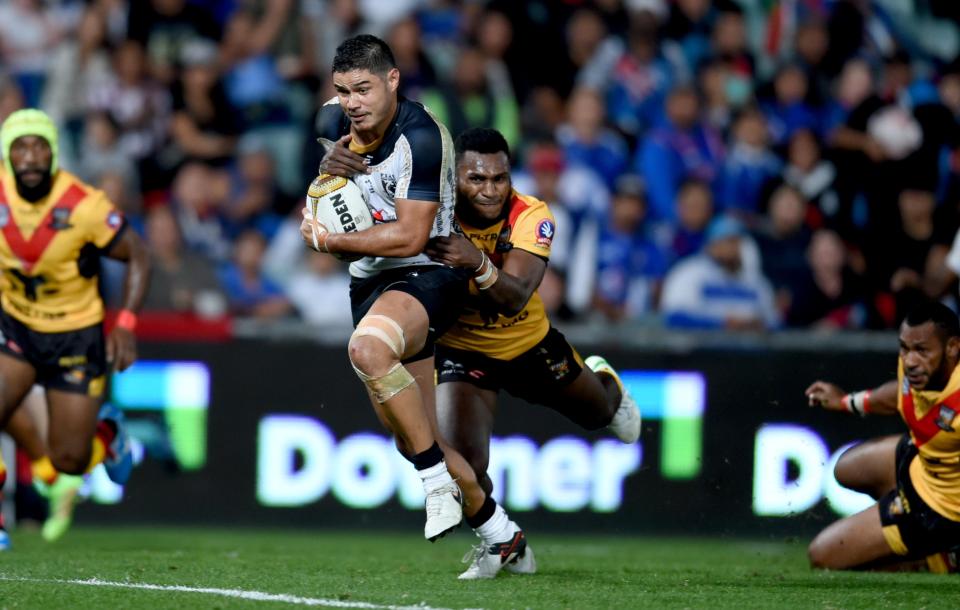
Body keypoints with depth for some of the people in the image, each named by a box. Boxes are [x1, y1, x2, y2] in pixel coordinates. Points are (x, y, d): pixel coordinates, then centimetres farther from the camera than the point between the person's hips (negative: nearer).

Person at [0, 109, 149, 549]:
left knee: (69, 461, 1)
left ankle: (107, 430, 36)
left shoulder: (84, 206, -23)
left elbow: (137, 256, -12)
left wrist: (126, 325, -20)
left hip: (75, 336, -3)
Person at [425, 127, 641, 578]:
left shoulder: (531, 217, -29)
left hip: (528, 342, 1)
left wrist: (478, 263, -63)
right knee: (464, 465, -19)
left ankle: (606, 384, 65)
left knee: (598, 414, 25)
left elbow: (516, 299, -42)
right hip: (461, 350, -1)